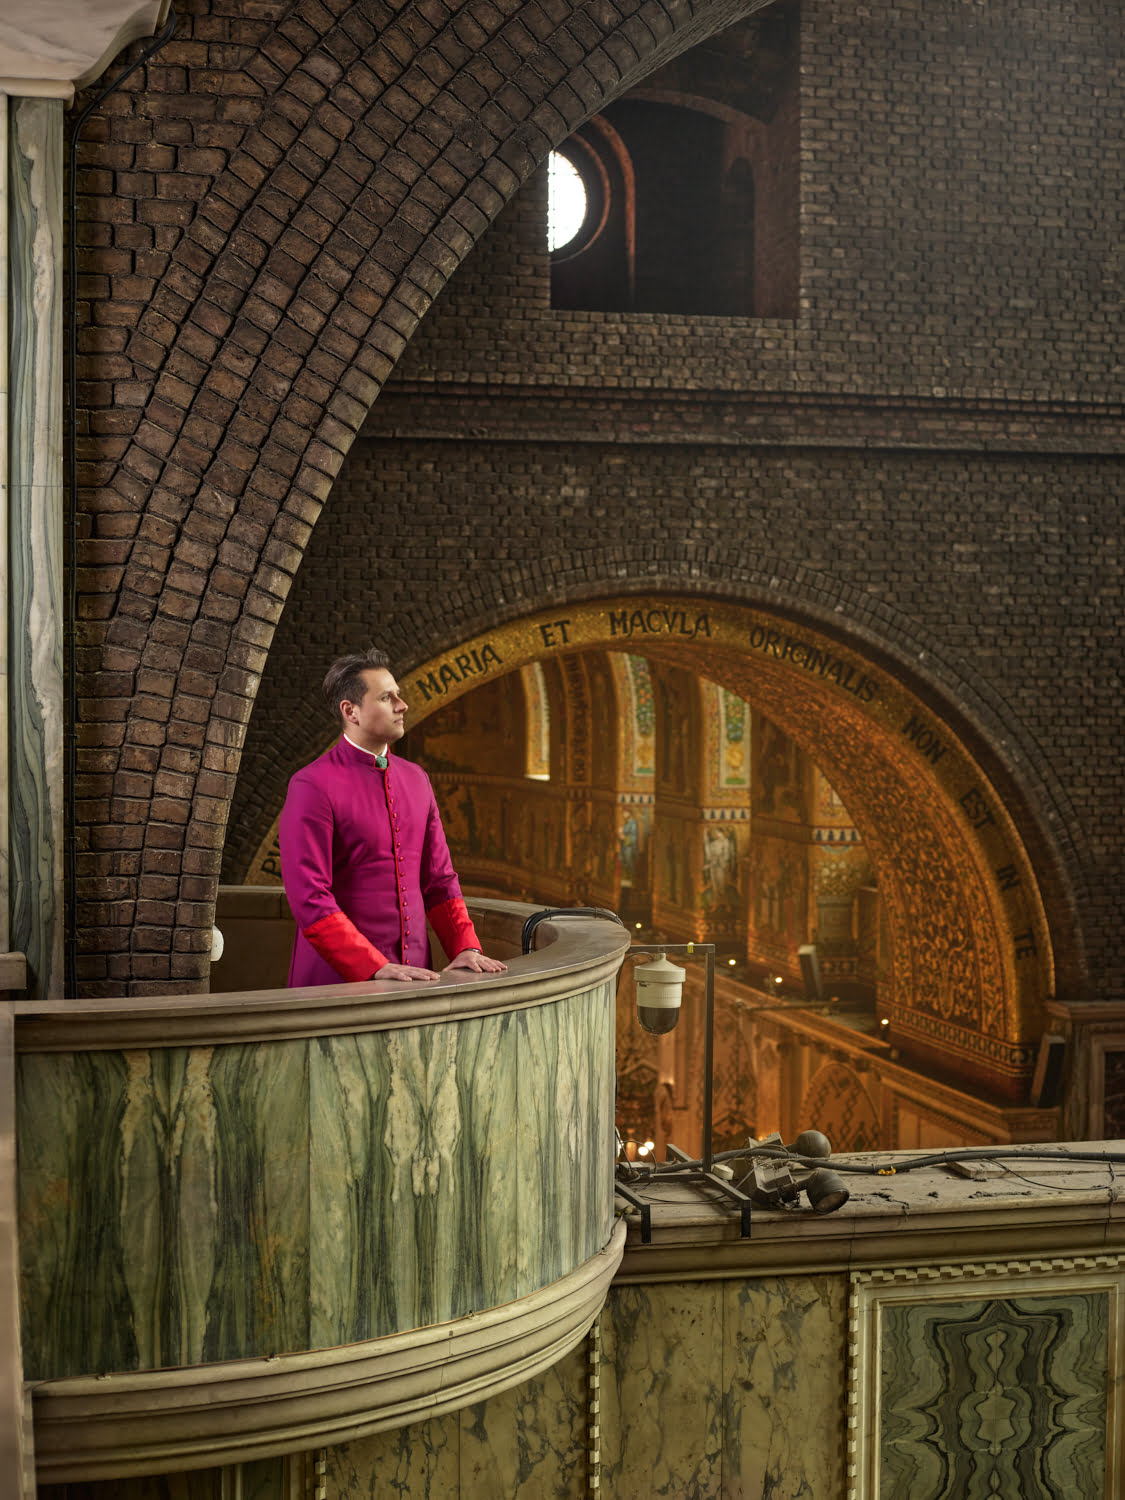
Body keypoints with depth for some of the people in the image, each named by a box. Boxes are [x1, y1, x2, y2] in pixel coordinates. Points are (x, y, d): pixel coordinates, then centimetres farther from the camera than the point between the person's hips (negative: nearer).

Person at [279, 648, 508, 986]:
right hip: (338, 978, -6)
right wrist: (378, 968, -21)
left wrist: (466, 947, -1)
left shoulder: (416, 780, 11)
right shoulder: (313, 786, -10)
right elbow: (309, 900, -16)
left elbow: (439, 879, 15)